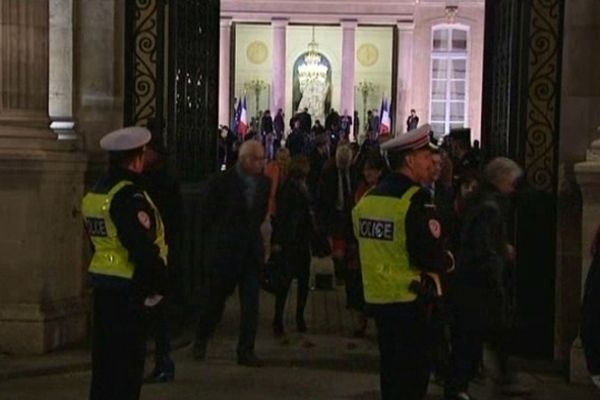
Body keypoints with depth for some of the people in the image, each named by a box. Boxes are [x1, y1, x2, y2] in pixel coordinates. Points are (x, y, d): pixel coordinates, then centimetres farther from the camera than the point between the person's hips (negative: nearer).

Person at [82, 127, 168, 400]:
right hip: (127, 288, -9)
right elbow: (144, 248, -23)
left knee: (105, 358, 17)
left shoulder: (96, 192, 11)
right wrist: (158, 284, -10)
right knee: (127, 362, -1)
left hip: (102, 283, 9)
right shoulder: (129, 196, -18)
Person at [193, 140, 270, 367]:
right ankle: (200, 341, 30)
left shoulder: (264, 183, 4)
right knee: (215, 299, 9)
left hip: (251, 251, 3)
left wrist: (251, 235, 12)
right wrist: (218, 238, 3)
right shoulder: (222, 182, -9)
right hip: (224, 251, -3)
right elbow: (207, 215, -1)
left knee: (251, 303, -1)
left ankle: (246, 351, 6)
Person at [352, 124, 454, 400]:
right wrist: (449, 260, -3)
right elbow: (430, 257, -22)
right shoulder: (416, 201, -17)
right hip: (410, 298, -7)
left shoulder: (367, 198, 7)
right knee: (412, 376, 3)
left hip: (377, 296, 7)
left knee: (391, 368, 19)